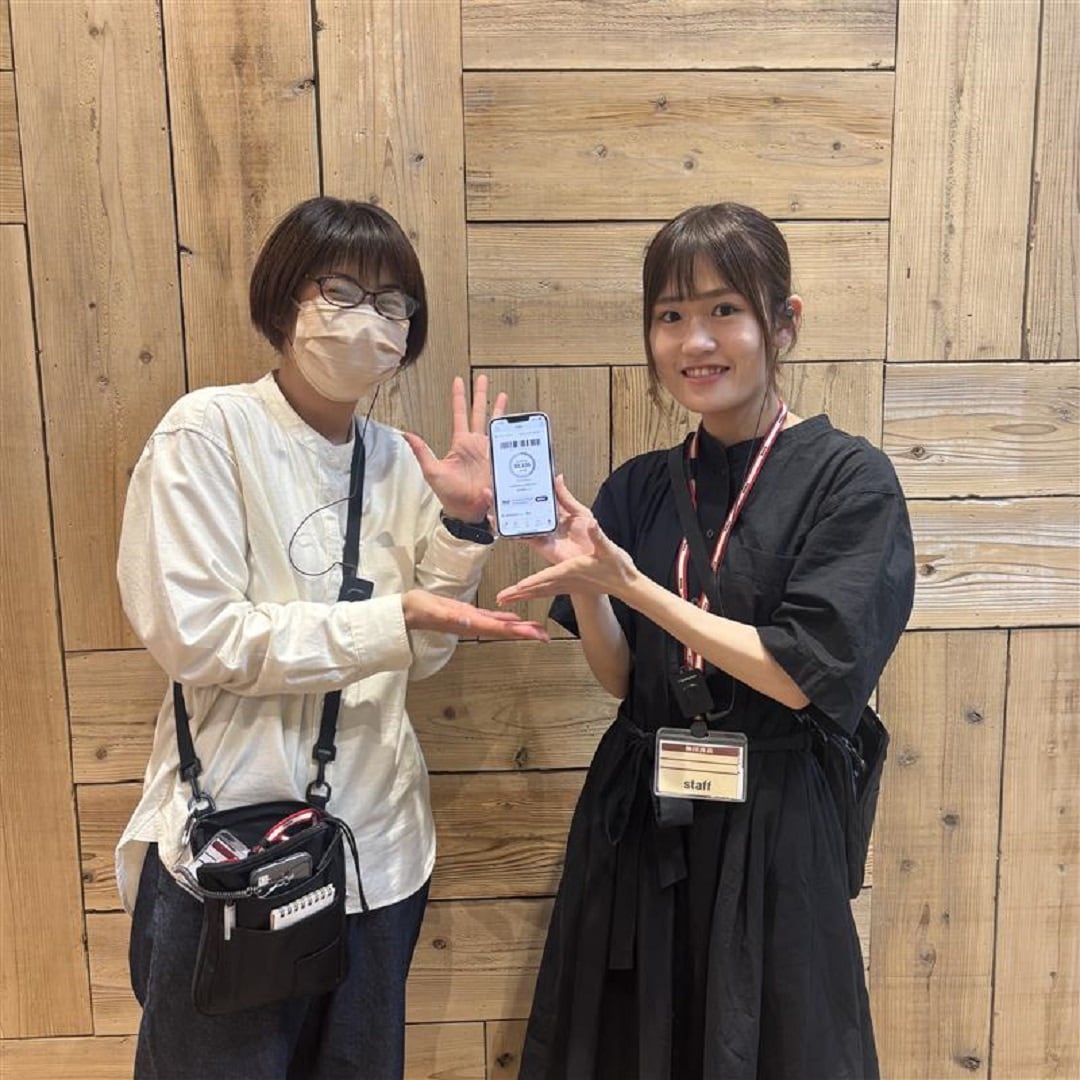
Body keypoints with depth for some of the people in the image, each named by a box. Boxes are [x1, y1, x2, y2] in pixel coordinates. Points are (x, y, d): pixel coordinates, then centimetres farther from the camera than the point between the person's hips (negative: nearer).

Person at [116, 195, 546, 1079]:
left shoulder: (398, 459, 4)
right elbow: (194, 635, -18)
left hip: (375, 844, 6)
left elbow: (419, 654, 4)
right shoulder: (210, 431, -11)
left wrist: (464, 523, -8)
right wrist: (393, 621, -21)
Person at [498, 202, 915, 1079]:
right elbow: (621, 680, 2)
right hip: (640, 817, 4)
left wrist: (628, 582, -20)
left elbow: (802, 677, -17)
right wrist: (583, 585, -17)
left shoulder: (849, 478, -10)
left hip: (770, 827, -4)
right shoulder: (638, 489, 3)